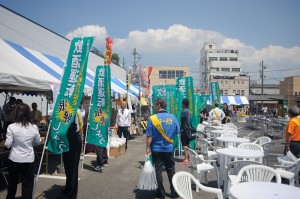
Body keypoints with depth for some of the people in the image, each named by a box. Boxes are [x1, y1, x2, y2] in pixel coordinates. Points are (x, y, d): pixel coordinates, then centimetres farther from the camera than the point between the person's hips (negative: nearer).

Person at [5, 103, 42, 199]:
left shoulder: (11, 127, -12)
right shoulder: (34, 127, -7)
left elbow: (8, 145, -10)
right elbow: (38, 142, 6)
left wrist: (15, 142, 10)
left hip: (14, 159, 0)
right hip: (28, 159, 0)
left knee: (12, 182, 21)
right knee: (27, 183, 9)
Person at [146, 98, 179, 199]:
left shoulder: (152, 118, -14)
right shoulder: (173, 117, -6)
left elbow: (149, 136, -15)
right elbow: (177, 132, 5)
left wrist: (148, 147, -6)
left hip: (156, 148, -2)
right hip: (169, 148, 2)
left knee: (158, 170, 10)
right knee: (171, 170, 15)